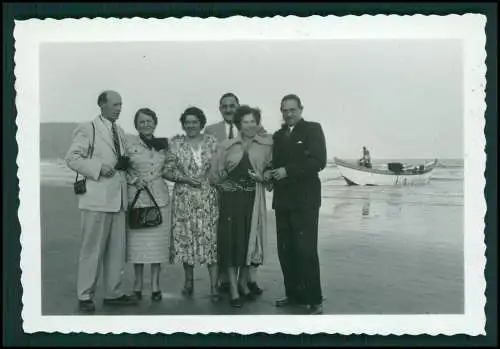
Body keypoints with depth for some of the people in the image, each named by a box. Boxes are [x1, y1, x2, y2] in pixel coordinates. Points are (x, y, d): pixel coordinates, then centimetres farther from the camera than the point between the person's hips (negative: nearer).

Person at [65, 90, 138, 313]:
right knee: (92, 249, -1)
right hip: (96, 198, -7)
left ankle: (113, 293, 21)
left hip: (118, 198, 7)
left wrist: (125, 166, 9)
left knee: (117, 249, 10)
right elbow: (72, 158, -9)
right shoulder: (87, 129, -3)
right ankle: (85, 296, 11)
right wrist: (98, 168, -17)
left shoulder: (119, 132, 19)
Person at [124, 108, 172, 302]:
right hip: (137, 196, -2)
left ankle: (155, 284, 14)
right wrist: (134, 180, -10)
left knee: (158, 241, 4)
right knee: (137, 242, 2)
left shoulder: (163, 144, 10)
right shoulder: (129, 142, 0)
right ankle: (138, 284, 17)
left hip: (159, 197, 3)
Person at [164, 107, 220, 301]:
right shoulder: (176, 143, 5)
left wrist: (209, 178, -7)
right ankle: (188, 281, 22)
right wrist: (186, 179, -9)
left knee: (211, 238, -6)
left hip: (208, 198, 0)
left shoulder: (212, 142, 6)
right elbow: (167, 171, 4)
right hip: (184, 199, 1)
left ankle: (214, 286, -2)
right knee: (185, 238, 5)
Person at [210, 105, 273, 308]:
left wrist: (266, 176, -7)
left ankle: (243, 283, 30)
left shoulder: (267, 144, 4)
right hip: (231, 198, -1)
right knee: (231, 240, -2)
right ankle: (234, 290, 7)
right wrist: (225, 172, -7)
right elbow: (214, 175, 7)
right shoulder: (227, 146, 5)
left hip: (253, 199, 1)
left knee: (250, 239, 9)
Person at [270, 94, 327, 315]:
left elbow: (318, 161, -12)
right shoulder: (278, 135, 19)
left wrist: (287, 171, -16)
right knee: (285, 251, 7)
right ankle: (294, 294, 18)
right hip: (282, 200, 6)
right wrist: (270, 174, 1)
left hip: (305, 201, -6)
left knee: (306, 250, -7)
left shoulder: (312, 129, 0)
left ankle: (314, 299, 2)